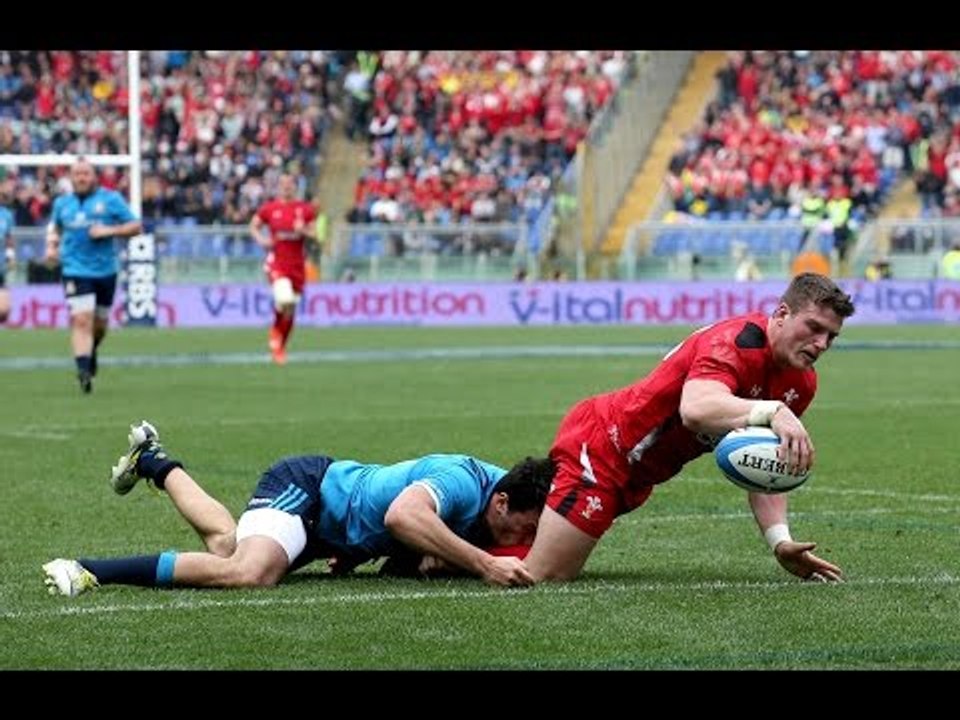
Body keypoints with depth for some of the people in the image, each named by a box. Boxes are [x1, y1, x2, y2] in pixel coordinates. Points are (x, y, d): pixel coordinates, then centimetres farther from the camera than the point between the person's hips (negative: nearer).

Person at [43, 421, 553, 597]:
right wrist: (482, 563, -53)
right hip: (306, 488, -9)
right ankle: (89, 573, -32)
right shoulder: (462, 482, -33)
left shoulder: (506, 487, -9)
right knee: (248, 573, -37)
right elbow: (403, 514, -54)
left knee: (225, 545, 31)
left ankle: (153, 462, 56)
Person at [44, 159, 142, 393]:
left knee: (100, 324, 14)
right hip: (76, 272, 0)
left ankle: (91, 350, 46)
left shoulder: (110, 199, -1)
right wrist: (51, 246, 9)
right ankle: (83, 370, -21)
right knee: (81, 320, -17)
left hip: (105, 271, 0)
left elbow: (135, 226, -2)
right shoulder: (62, 203, 7)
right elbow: (54, 226, 28)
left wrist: (109, 231, -17)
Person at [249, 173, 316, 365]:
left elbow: (314, 234, 8)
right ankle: (276, 330, 5)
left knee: (291, 309, 9)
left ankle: (280, 347, 28)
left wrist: (303, 231, -14)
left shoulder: (305, 209, 3)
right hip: (277, 262, -3)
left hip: (297, 264, 3)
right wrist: (261, 239, -8)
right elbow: (254, 226, 12)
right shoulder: (269, 209, -1)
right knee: (285, 298, -27)